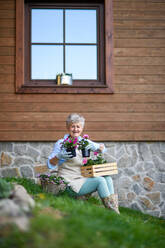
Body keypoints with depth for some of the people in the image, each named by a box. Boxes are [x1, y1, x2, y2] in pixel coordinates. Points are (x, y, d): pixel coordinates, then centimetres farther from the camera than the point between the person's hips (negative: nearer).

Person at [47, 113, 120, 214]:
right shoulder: (61, 143, -5)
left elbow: (103, 148, 12)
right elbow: (50, 165, -9)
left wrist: (95, 146, -11)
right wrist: (58, 156, -30)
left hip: (83, 179, 6)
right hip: (70, 182, -6)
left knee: (108, 178, -14)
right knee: (100, 180, -23)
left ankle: (115, 212, -18)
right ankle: (112, 211, -18)